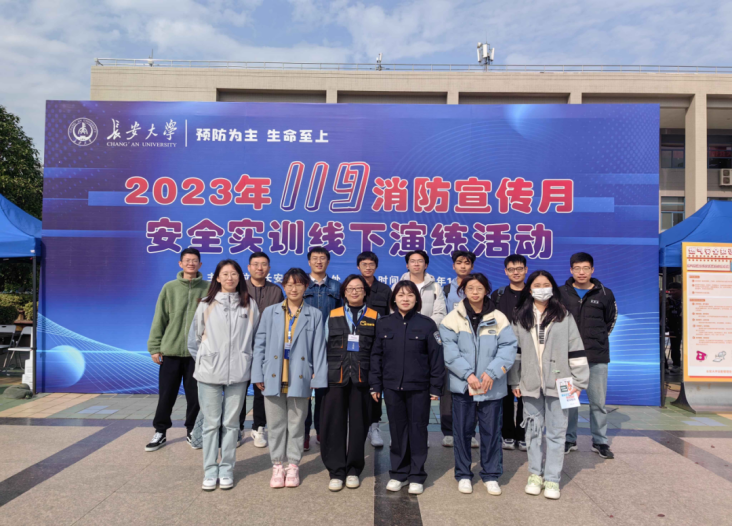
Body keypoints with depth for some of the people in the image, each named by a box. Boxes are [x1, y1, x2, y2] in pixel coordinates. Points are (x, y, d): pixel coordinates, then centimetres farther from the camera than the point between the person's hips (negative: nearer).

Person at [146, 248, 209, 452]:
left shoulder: (207, 289, 0)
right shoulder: (170, 288, 2)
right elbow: (160, 319, 2)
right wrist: (154, 347, -1)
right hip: (170, 350, 1)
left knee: (195, 395, 8)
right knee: (166, 394, 9)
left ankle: (192, 431, 24)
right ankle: (160, 431, 24)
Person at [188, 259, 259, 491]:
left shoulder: (249, 305, 4)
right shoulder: (206, 305, 3)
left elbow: (255, 338, 9)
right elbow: (194, 338, 10)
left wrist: (244, 360, 7)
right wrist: (202, 360, 10)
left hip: (238, 373, 0)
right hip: (209, 373, 0)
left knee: (231, 423, 7)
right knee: (211, 423, 5)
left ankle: (226, 469, 19)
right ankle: (210, 470, 17)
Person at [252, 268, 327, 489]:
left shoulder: (314, 315, 4)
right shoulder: (270, 312, 6)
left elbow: (318, 349, 2)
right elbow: (260, 344, 6)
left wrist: (318, 378, -3)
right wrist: (258, 375, 0)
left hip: (300, 379, -1)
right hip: (274, 378, 1)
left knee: (296, 424, 8)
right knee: (276, 424, 8)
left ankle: (293, 465, 22)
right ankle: (278, 466, 21)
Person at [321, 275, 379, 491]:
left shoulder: (374, 317, 8)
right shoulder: (333, 315, 10)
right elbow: (324, 347, 10)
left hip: (362, 378, 0)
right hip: (336, 376, 1)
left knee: (358, 423, 7)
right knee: (334, 423, 2)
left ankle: (353, 470, 21)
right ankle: (336, 471, 13)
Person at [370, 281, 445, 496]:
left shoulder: (427, 324, -4)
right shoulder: (384, 324, 2)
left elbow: (436, 357, -3)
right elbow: (376, 356, 5)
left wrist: (436, 387, -5)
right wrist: (375, 385, 2)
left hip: (419, 388, -2)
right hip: (392, 387, 2)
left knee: (418, 429, 7)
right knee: (397, 429, 12)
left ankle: (417, 476, 21)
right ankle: (399, 473, 26)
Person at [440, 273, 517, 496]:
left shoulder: (499, 318, 1)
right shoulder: (453, 318, -2)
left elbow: (508, 348, -5)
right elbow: (450, 350, -8)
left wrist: (491, 372, -17)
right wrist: (468, 374, -17)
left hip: (492, 386, 1)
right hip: (462, 385, 0)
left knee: (491, 431, 9)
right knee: (463, 431, 9)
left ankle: (491, 475, 26)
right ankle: (463, 475, 25)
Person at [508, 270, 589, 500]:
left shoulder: (564, 317, 2)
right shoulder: (520, 318, 7)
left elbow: (576, 350, 1)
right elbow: (514, 350, 8)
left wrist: (578, 381, -3)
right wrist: (514, 381, 6)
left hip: (557, 383, -2)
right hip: (530, 384, 2)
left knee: (556, 431, 3)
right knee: (533, 429, 10)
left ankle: (552, 479, 13)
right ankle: (535, 474, 23)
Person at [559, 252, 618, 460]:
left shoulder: (605, 294, 2)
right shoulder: (561, 293, 1)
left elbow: (610, 321, 16)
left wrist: (598, 339, 10)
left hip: (597, 357, 0)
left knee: (598, 402, 7)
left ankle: (600, 442, 21)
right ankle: (569, 440, 20)